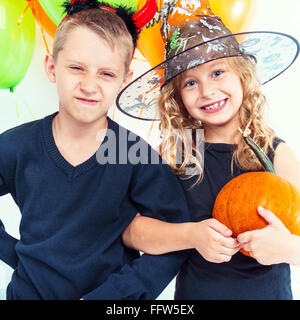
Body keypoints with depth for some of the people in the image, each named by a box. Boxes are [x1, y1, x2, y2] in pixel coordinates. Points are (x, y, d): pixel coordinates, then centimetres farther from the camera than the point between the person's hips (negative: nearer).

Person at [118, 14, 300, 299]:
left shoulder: (277, 156, -13)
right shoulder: (176, 157, -13)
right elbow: (127, 228, -14)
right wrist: (190, 235, -26)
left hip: (268, 291, 0)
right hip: (192, 292, 1)